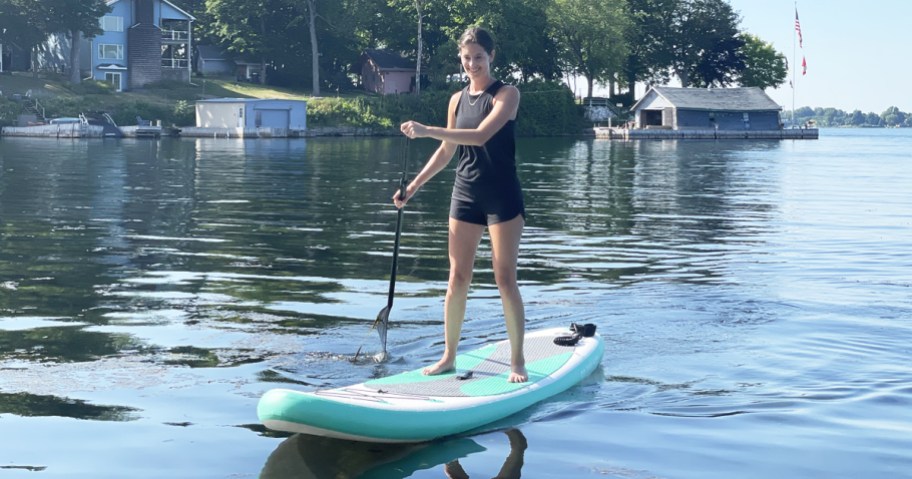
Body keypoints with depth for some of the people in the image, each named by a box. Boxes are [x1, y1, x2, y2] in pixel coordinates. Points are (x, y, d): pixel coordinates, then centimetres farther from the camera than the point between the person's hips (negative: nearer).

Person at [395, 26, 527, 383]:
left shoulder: (506, 94, -8)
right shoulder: (457, 99, 10)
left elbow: (481, 135, -23)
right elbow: (447, 150, 17)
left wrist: (427, 131, -28)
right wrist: (414, 186, 12)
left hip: (502, 196, -5)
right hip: (465, 194, 5)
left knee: (505, 280, -4)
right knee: (457, 278, 4)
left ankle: (517, 361, 5)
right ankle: (448, 356, 13)